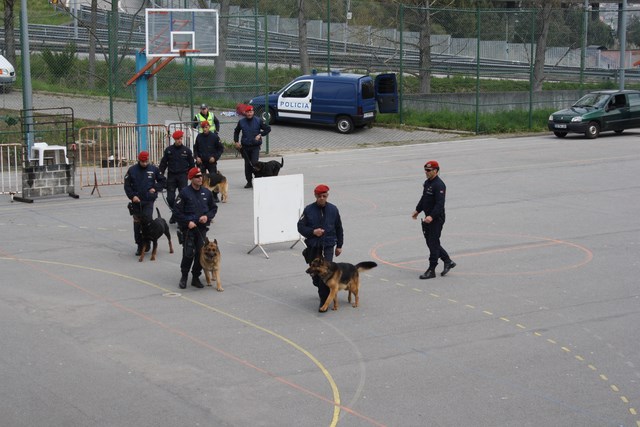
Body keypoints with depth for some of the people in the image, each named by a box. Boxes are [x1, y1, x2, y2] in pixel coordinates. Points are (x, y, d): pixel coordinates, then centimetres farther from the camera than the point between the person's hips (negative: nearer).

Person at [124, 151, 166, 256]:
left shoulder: (153, 169, 2)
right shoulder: (132, 170, 0)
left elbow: (163, 181, 12)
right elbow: (127, 185, 2)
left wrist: (155, 188, -3)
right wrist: (132, 196, -10)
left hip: (149, 201, -1)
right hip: (136, 201, 1)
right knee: (137, 223, 4)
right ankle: (140, 246, 13)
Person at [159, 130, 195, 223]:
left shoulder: (186, 150, 3)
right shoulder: (168, 150, 3)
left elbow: (192, 164, 11)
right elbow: (163, 163, 8)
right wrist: (161, 173, 0)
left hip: (183, 176, -1)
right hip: (171, 176, 1)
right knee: (170, 198, -1)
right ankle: (174, 213, 17)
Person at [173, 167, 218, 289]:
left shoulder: (206, 192, 7)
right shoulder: (184, 192, -5)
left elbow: (214, 208, 18)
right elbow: (178, 211, -4)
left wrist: (207, 216, -1)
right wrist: (188, 222, -12)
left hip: (202, 228, 4)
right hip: (188, 228, -4)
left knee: (201, 253, 0)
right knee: (188, 253, -10)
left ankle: (196, 277, 15)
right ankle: (184, 277, 9)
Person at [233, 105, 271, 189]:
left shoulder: (258, 121, -2)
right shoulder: (241, 122, 4)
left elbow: (268, 128, 4)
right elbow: (236, 132, 19)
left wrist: (260, 135, -7)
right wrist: (236, 141, 9)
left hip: (255, 146, -3)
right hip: (245, 147, 3)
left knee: (254, 163, -15)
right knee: (247, 164, 6)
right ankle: (249, 181, 16)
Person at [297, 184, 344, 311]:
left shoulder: (333, 209, 3)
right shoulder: (308, 210, -1)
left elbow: (339, 228, 13)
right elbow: (300, 226, 0)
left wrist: (339, 245, 14)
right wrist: (313, 232, -16)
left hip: (328, 246, -1)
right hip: (313, 247, 1)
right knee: (315, 273, 9)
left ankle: (324, 301, -12)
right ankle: (323, 290, 40)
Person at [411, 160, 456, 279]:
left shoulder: (439, 185, -18)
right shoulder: (427, 183, 13)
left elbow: (440, 204, -25)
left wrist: (431, 216, -34)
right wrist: (417, 210, 22)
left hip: (436, 219, -10)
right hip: (428, 219, 10)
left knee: (433, 244, -5)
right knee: (430, 242, 14)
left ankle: (431, 270, 0)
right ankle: (448, 261, 28)